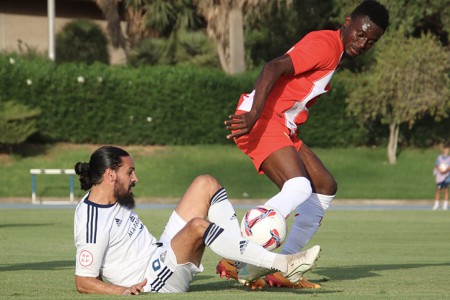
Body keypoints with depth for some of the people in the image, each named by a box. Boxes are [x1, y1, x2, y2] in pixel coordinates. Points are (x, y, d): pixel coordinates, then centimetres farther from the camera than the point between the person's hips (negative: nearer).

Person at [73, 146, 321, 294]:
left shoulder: (113, 200, 9)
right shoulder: (91, 222, -20)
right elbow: (83, 282, -20)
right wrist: (123, 290, -32)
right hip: (154, 282, -10)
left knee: (205, 184, 3)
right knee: (198, 226, -36)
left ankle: (248, 266, -5)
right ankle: (281, 264, -29)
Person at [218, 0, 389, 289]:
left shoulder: (336, 54, 20)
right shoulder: (325, 44, -12)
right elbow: (274, 68, -25)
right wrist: (253, 117, -35)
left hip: (284, 129, 11)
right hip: (262, 121, -11)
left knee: (325, 186, 13)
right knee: (298, 188, -26)